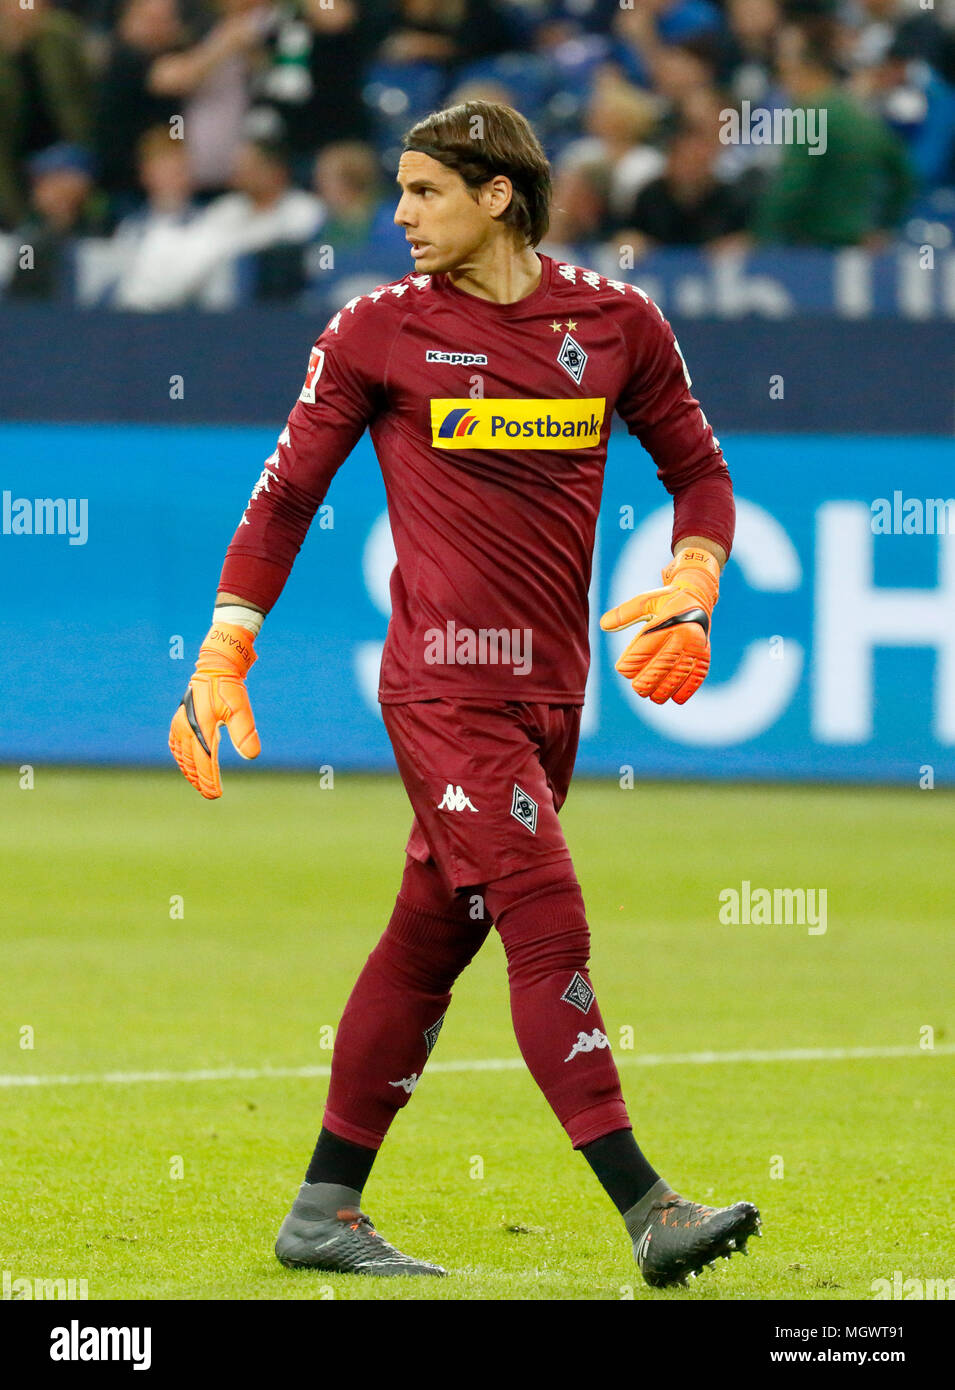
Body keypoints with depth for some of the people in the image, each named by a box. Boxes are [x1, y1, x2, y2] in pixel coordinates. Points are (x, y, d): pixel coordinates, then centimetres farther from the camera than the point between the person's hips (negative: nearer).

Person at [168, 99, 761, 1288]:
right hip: (446, 685, -4)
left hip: (551, 688, 4)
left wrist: (689, 589, -3)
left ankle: (325, 1212, 19)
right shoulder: (379, 331, 1)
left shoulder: (616, 323, 7)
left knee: (433, 938, 9)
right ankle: (646, 1211, -19)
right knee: (547, 923, -14)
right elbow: (288, 492, 6)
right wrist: (223, 659, 1)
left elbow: (698, 471, 16)